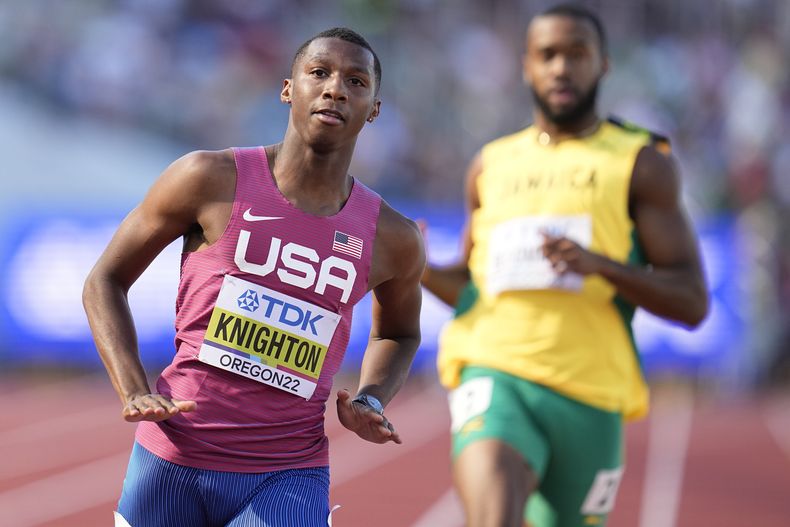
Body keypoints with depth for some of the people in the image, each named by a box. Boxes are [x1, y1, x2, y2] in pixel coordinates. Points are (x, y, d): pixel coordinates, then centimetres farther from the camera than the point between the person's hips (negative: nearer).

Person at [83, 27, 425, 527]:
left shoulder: (393, 239, 3)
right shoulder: (212, 180, -4)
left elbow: (400, 333, 25)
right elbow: (105, 280, 4)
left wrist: (369, 400, 4)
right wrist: (135, 393, -9)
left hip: (288, 479, 0)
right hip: (173, 462, 0)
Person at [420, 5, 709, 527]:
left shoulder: (641, 164, 5)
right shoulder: (491, 165, 15)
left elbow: (692, 302, -2)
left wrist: (601, 265, -19)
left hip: (588, 398, 0)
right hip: (493, 378, 0)